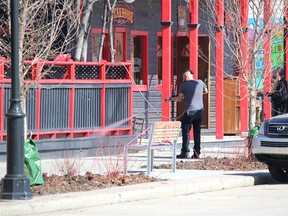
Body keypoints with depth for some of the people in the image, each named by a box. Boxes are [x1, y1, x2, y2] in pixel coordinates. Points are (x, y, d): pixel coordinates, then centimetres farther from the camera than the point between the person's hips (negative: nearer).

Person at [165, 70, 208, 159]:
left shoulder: (184, 85, -3)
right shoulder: (200, 83, 6)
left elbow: (179, 99, 4)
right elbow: (206, 91, 25)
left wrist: (170, 98, 21)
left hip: (189, 111, -4)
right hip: (199, 111, 4)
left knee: (186, 131, 3)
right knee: (197, 132, 10)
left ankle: (185, 152, -1)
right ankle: (197, 153, 8)